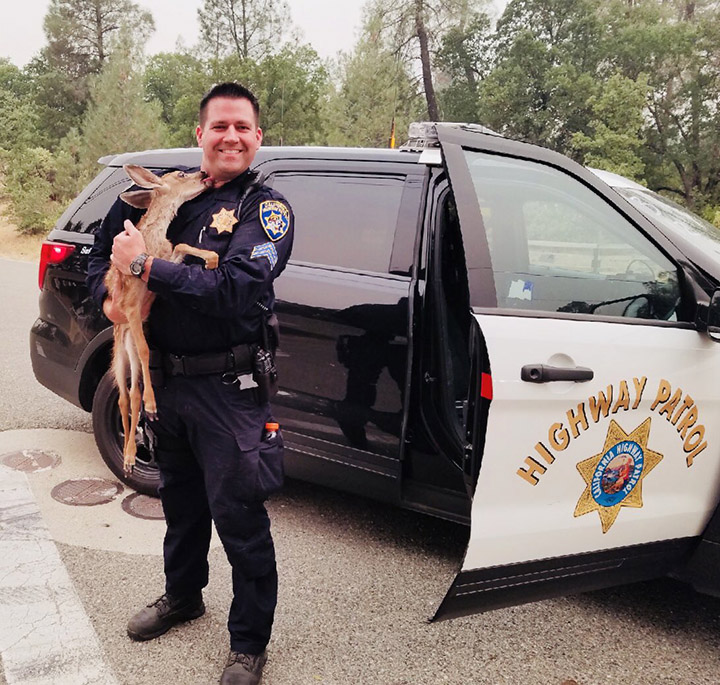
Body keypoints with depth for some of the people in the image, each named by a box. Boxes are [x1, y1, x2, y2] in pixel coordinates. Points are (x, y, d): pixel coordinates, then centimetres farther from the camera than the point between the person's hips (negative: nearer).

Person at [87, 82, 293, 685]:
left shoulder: (266, 209, -9)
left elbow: (237, 288, -25)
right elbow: (103, 251, 14)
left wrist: (146, 266, -24)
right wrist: (110, 295, -8)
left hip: (227, 387, -5)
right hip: (164, 377, 6)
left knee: (238, 514, 2)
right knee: (180, 497, 23)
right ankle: (182, 596, 48)